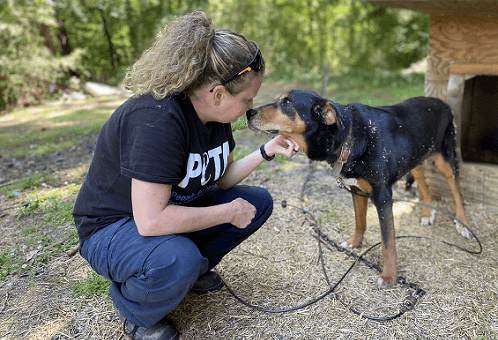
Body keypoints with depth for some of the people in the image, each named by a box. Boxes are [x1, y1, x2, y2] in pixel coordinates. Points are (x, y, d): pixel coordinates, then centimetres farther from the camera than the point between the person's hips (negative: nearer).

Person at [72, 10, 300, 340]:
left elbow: (223, 178, 4)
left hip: (175, 209, 8)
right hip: (113, 226, -8)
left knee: (259, 201, -2)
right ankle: (132, 305, -4)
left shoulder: (215, 113, -6)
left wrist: (266, 151, -8)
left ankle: (194, 267, 12)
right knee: (176, 261, -39)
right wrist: (229, 212, -26)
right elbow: (151, 221, -36)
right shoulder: (157, 118, -33)